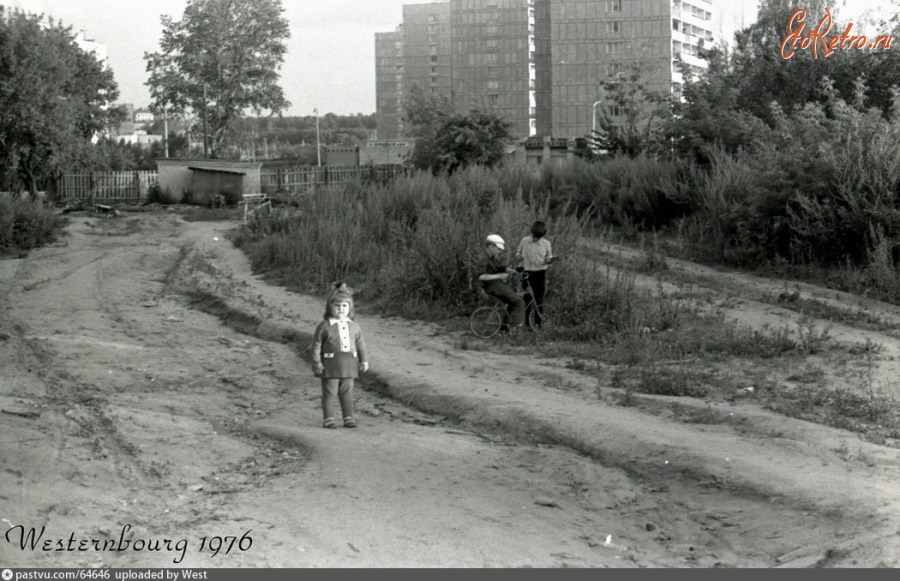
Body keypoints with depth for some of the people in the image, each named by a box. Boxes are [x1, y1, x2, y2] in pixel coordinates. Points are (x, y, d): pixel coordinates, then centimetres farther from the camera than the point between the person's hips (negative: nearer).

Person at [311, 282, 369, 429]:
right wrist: (316, 362, -8)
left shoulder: (353, 326, 9)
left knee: (347, 392, 9)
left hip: (349, 364, 4)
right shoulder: (324, 326, -4)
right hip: (330, 364, -4)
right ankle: (328, 418, 6)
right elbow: (316, 345, -3)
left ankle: (348, 417, 16)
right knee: (329, 392, 0)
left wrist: (364, 360, 12)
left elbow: (360, 343, 16)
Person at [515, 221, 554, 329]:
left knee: (539, 298, 4)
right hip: (527, 272, 0)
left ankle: (538, 322, 12)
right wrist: (518, 257, -11)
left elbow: (549, 258, 8)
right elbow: (518, 253, 12)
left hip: (540, 272, 0)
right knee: (527, 298, 0)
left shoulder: (546, 244, 2)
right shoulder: (524, 241, 3)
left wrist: (549, 260, -16)